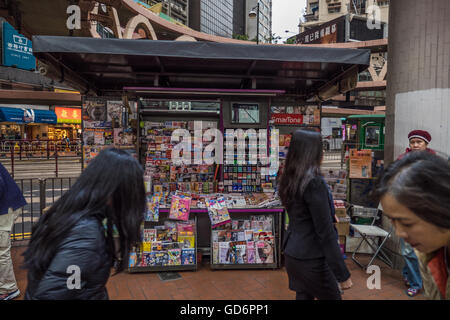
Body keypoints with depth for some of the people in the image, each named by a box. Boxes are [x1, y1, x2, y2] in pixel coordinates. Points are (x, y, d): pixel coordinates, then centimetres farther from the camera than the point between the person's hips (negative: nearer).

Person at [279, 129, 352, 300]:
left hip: (292, 253, 7)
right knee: (333, 296, 13)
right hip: (310, 258, -7)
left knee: (304, 295, 18)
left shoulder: (290, 179, 3)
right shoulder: (314, 182, -22)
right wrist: (343, 274, -14)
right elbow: (325, 233, -20)